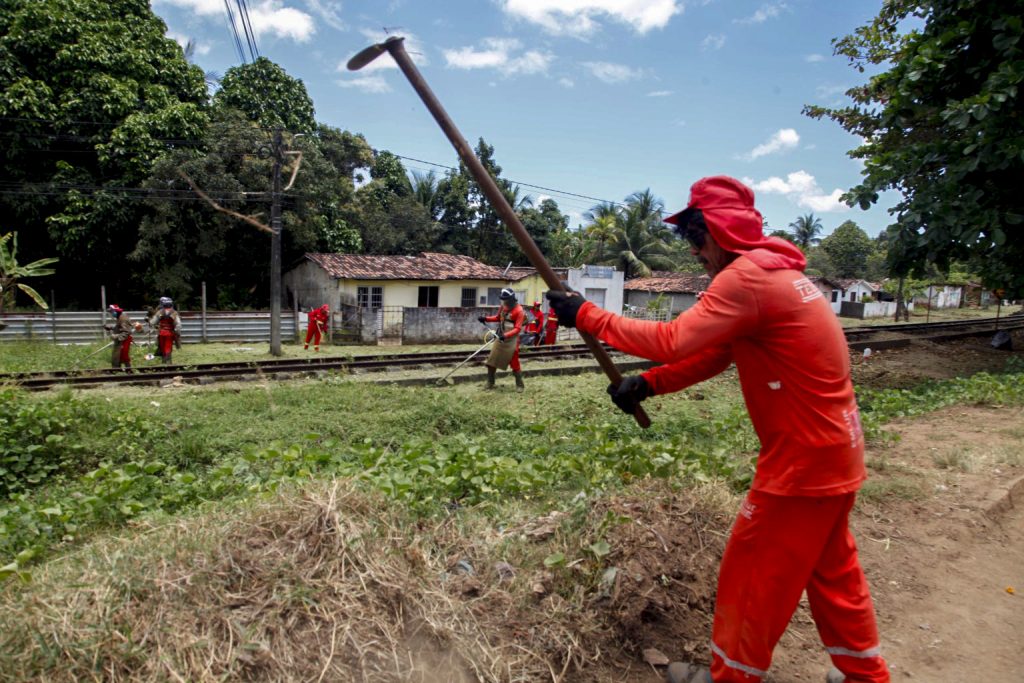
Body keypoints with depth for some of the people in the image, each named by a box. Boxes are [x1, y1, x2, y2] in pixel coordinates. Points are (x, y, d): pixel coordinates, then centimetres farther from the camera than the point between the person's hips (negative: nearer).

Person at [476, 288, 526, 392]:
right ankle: (490, 382, 19)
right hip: (500, 338, 7)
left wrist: (506, 335, -31)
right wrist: (486, 318, 4)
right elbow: (498, 318, 20)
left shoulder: (519, 310, -16)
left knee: (514, 363, -1)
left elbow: (517, 328, -19)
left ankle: (520, 385, 15)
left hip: (511, 340, -7)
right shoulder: (503, 307, 6)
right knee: (492, 360, 6)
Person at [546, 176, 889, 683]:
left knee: (751, 573, 7)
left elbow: (673, 340, -27)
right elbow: (714, 352, 10)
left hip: (804, 459, -10)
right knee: (831, 570, 24)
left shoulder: (749, 277, -22)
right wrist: (647, 384, 0)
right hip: (832, 452, 10)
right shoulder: (772, 272, 11)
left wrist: (585, 315, -18)